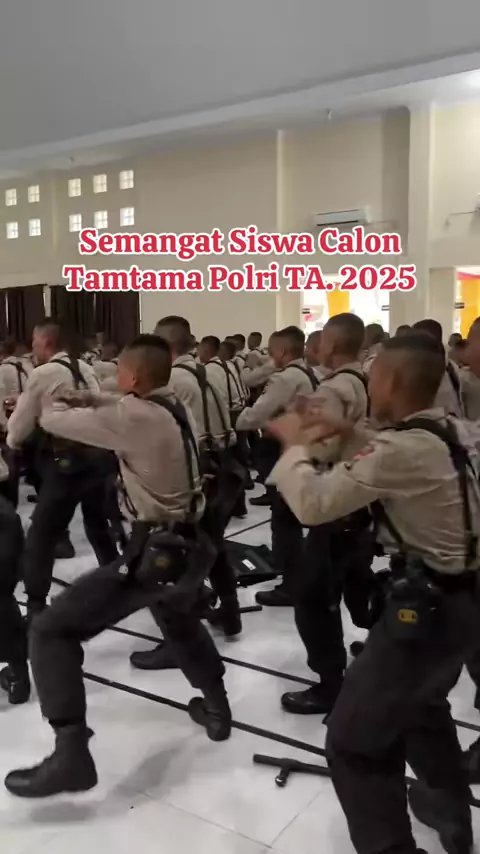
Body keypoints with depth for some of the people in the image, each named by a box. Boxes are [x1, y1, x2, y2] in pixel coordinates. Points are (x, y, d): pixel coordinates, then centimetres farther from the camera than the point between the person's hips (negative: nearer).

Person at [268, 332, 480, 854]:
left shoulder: (404, 447, -26)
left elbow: (313, 504, -24)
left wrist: (294, 444, -8)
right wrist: (353, 437, 10)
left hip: (428, 605, -10)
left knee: (353, 739, 0)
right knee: (421, 702, 33)